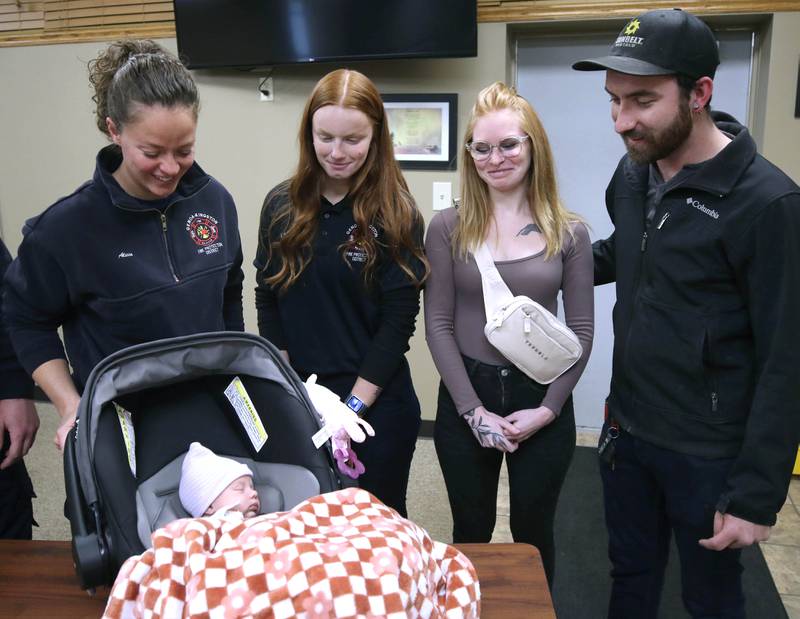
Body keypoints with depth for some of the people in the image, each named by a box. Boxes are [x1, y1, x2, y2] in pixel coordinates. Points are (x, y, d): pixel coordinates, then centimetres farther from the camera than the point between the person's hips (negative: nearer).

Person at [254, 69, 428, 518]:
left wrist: (354, 405, -13)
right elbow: (268, 302, 4)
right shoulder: (282, 206, 1)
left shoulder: (396, 214, -8)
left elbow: (398, 321, -11)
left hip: (377, 403, -3)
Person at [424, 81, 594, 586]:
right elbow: (439, 324, -5)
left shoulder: (568, 232, -2)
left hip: (543, 400, 0)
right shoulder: (448, 228, -4)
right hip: (465, 399, 0)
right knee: (472, 532, 15)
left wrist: (547, 410, -10)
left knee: (533, 534, 16)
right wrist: (473, 410, -11)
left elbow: (582, 330, -1)